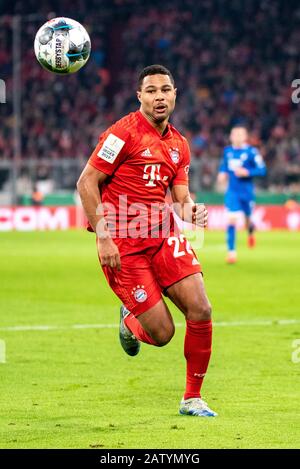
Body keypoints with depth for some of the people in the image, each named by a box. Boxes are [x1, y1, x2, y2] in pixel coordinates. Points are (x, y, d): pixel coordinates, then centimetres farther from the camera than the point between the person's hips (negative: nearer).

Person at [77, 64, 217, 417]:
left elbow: (181, 197, 13)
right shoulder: (124, 133, -9)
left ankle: (192, 398, 7)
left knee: (201, 311, -11)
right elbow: (86, 183, -10)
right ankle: (129, 322, 30)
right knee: (162, 332, -9)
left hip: (164, 237, 6)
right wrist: (103, 237, -16)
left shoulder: (178, 145, 13)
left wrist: (190, 210, -12)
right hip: (122, 245, -6)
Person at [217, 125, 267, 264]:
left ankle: (251, 231, 53)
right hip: (232, 192, 2)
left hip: (247, 191, -2)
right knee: (231, 220, -11)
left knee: (247, 219, 15)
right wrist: (222, 173, 3)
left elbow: (262, 170, -10)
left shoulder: (251, 152, -11)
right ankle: (231, 251, -7)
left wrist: (247, 172, -22)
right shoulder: (227, 151, 3)